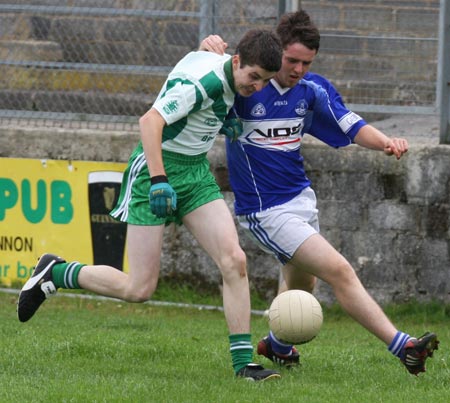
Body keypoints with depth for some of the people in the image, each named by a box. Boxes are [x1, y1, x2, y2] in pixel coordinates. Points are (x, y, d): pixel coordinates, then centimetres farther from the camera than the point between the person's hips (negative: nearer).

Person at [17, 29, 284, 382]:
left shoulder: (229, 75, 2)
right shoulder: (200, 82, -25)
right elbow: (150, 122, -32)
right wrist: (159, 181, -39)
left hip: (196, 172, 8)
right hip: (156, 168, -8)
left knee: (234, 260, -11)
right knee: (140, 289, -6)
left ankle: (243, 362, -8)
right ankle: (54, 274, 16)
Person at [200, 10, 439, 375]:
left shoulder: (313, 89, 0)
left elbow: (352, 127, 2)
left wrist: (386, 142, -18)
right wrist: (211, 47, -32)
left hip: (301, 197, 7)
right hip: (265, 211, -7)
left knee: (302, 283, 24)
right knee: (339, 271, -15)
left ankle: (277, 345, 52)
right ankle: (402, 347, -16)